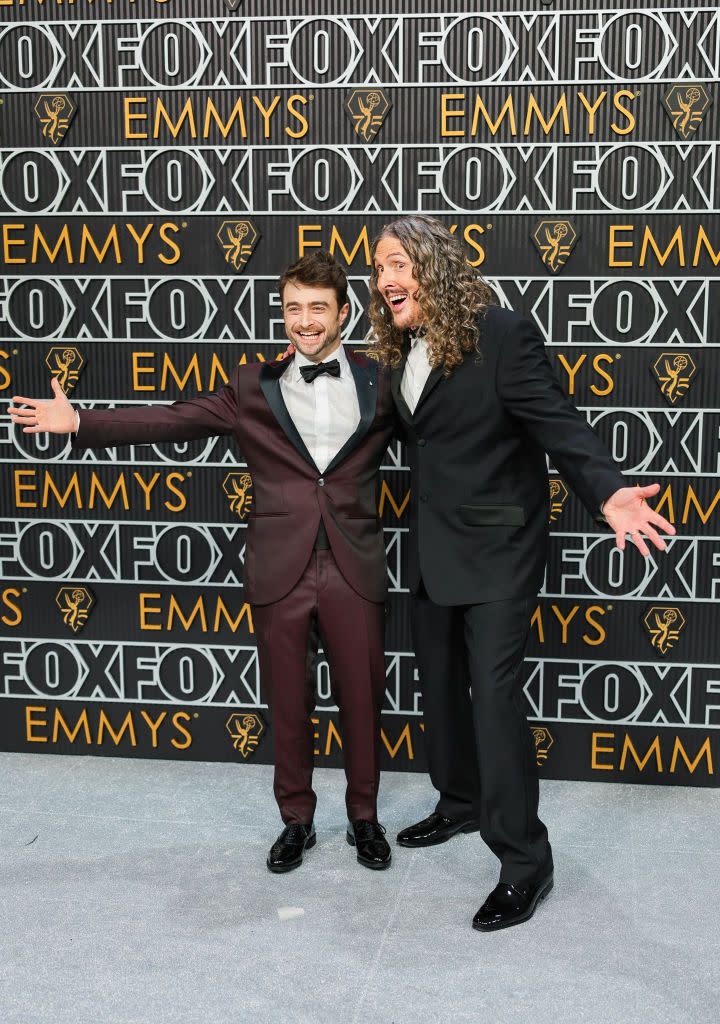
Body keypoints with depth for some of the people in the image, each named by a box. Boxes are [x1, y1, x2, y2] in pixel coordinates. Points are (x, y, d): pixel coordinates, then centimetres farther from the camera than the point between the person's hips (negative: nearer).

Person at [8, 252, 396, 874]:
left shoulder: (380, 382, 4)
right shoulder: (254, 387, 4)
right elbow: (171, 421, 0)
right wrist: (79, 423, -7)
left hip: (355, 570, 0)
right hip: (280, 571, 1)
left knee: (362, 700, 10)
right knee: (288, 704, 11)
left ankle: (365, 818, 30)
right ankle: (297, 820, 30)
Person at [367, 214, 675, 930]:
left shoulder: (503, 336, -16)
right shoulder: (400, 350, 5)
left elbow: (560, 426, -22)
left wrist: (607, 493, -37)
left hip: (495, 547, -8)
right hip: (432, 546, 8)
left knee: (494, 691, -9)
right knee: (439, 681, 17)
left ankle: (524, 860, 1)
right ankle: (460, 803, 38)